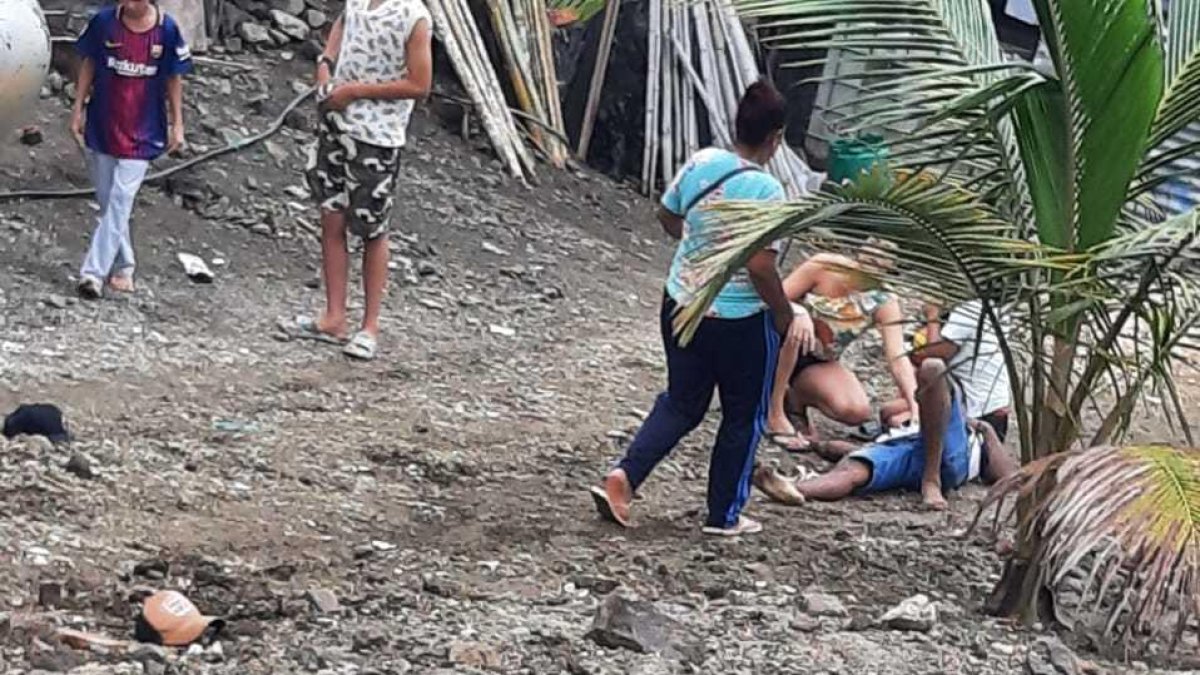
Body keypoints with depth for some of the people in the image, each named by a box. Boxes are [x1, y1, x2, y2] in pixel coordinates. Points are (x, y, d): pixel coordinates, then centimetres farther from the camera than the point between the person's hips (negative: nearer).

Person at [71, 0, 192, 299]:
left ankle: (94, 272, -14)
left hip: (141, 134, -2)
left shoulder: (167, 30, -8)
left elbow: (174, 79, 1)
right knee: (108, 203, 10)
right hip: (100, 127, 2)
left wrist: (177, 125, 2)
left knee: (119, 202, -11)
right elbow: (88, 65, 5)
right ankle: (122, 268, 23)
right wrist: (78, 109, 4)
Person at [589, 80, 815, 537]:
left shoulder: (701, 162, -4)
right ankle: (724, 516, 22)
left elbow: (667, 217, 11)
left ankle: (624, 477, 4)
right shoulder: (767, 191, -21)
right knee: (743, 416, 14)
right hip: (740, 321, -6)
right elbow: (761, 267, -24)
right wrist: (786, 317, -10)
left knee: (682, 403, 21)